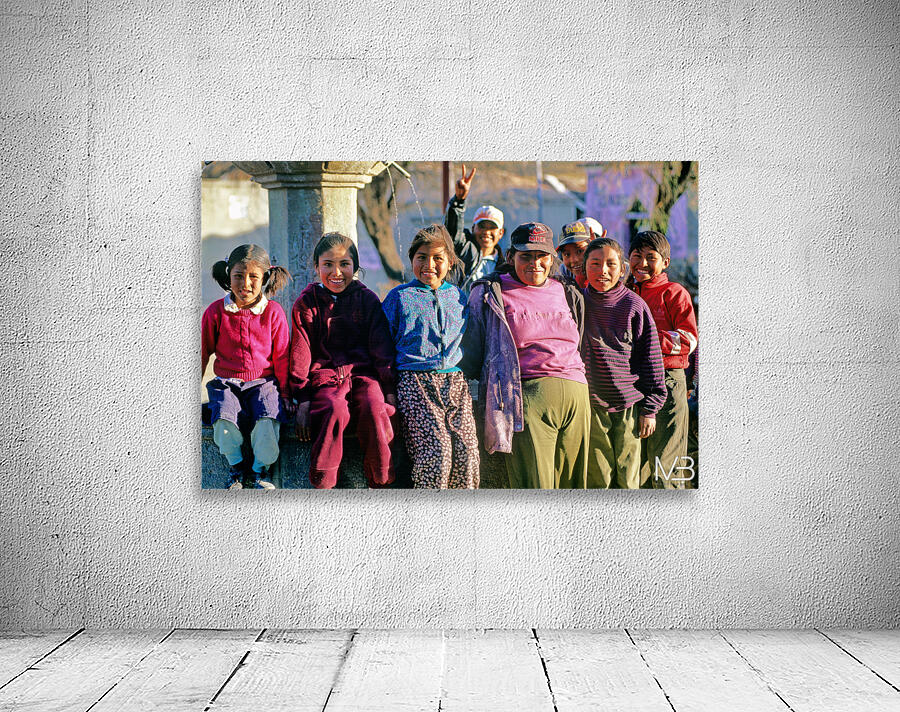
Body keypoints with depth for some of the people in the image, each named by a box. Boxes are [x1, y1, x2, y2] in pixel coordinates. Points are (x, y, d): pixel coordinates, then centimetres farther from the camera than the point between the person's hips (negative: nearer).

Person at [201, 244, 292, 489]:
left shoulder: (273, 312, -1)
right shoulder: (215, 312, 0)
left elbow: (281, 357, 5)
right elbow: (202, 353, 10)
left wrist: (285, 393, 3)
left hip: (264, 381, -1)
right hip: (226, 382, 1)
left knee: (268, 417, -28)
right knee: (223, 416, -28)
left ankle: (260, 469, -1)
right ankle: (236, 465, 0)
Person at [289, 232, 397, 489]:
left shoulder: (368, 300, 10)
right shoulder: (307, 302, 8)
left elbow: (382, 348, 9)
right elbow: (300, 353, 5)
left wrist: (389, 390, -1)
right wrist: (302, 398, -5)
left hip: (363, 372, 1)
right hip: (325, 374, -1)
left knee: (374, 408, -32)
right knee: (335, 410, -34)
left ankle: (382, 482, -20)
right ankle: (322, 483, -27)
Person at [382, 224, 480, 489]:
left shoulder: (458, 297, 19)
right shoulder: (399, 296, 9)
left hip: (454, 380, 3)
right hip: (415, 380, -3)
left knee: (466, 447, -15)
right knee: (437, 446, -23)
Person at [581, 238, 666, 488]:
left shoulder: (634, 306, -1)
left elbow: (651, 360, 2)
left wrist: (649, 409, 0)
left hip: (629, 405, 0)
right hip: (590, 405, 1)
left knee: (628, 479, 5)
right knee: (597, 479, 3)